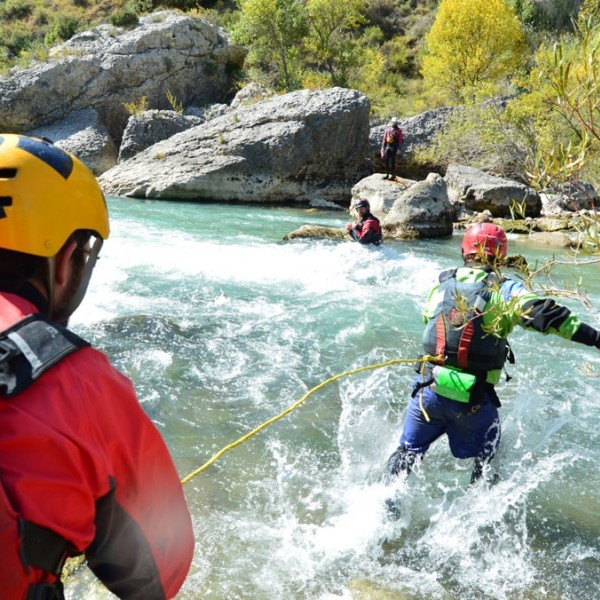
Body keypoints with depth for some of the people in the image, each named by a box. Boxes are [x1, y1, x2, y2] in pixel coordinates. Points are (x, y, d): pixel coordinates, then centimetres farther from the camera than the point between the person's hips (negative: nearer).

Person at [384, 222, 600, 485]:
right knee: (486, 461, 20)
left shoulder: (441, 286, 4)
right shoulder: (505, 291, -9)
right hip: (475, 399, -3)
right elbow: (546, 314, -22)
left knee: (408, 451, 19)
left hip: (429, 389, 3)